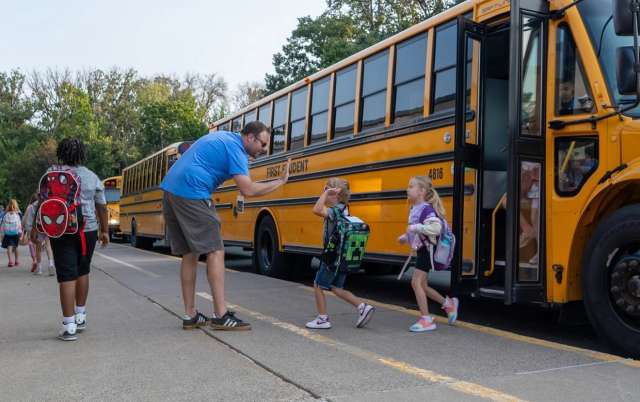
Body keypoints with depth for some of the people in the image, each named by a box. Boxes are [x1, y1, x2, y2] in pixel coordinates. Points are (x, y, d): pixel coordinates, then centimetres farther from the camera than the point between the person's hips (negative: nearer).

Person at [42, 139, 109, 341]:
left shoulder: (52, 173, -1)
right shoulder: (92, 177, 5)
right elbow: (102, 207, 6)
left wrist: (35, 227, -1)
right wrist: (105, 231, 15)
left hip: (61, 231, -2)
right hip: (88, 230, 2)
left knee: (67, 276, -3)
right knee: (82, 272, 19)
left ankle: (69, 327, -6)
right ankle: (80, 317, 29)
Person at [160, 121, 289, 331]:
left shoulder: (222, 137, 21)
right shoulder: (235, 148, -7)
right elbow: (248, 190, -17)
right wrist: (280, 181, -5)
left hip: (170, 190, 10)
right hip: (191, 194, -10)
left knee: (189, 254, 11)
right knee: (215, 252, -6)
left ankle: (190, 315, 14)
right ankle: (221, 315, -7)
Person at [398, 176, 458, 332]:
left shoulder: (426, 209, -19)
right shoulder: (414, 209, 10)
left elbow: (436, 228, -32)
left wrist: (415, 227, -30)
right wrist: (406, 237, 9)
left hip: (427, 250, -10)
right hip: (421, 250, 10)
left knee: (416, 282, -11)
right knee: (421, 285, 15)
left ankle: (426, 320, -3)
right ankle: (449, 303, 31)